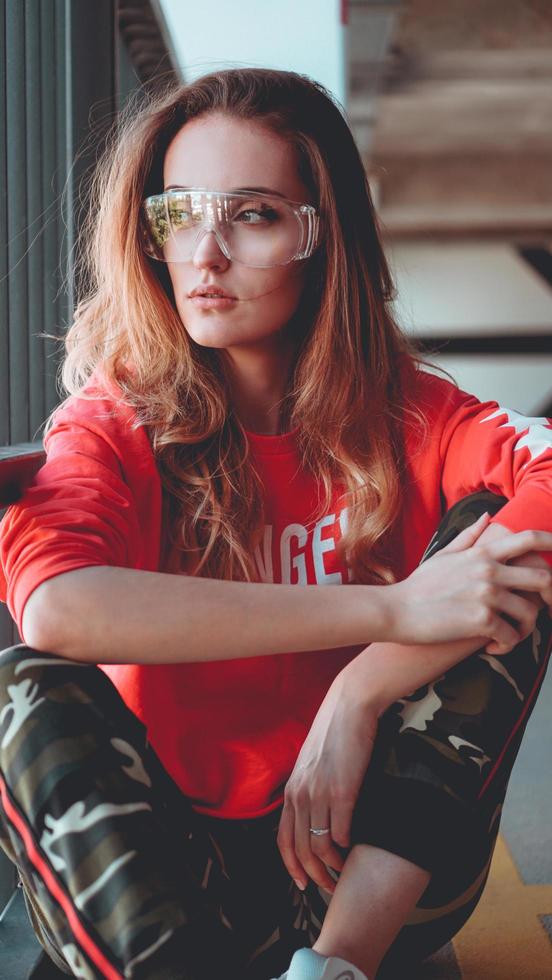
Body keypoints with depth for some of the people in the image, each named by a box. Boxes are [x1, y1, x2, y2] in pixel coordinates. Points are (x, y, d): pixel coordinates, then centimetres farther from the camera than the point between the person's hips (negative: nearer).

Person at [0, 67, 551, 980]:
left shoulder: (406, 414, -2)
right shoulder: (117, 424, -6)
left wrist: (362, 695, -30)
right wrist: (391, 610, -32)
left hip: (381, 874, 1)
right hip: (161, 874, -1)